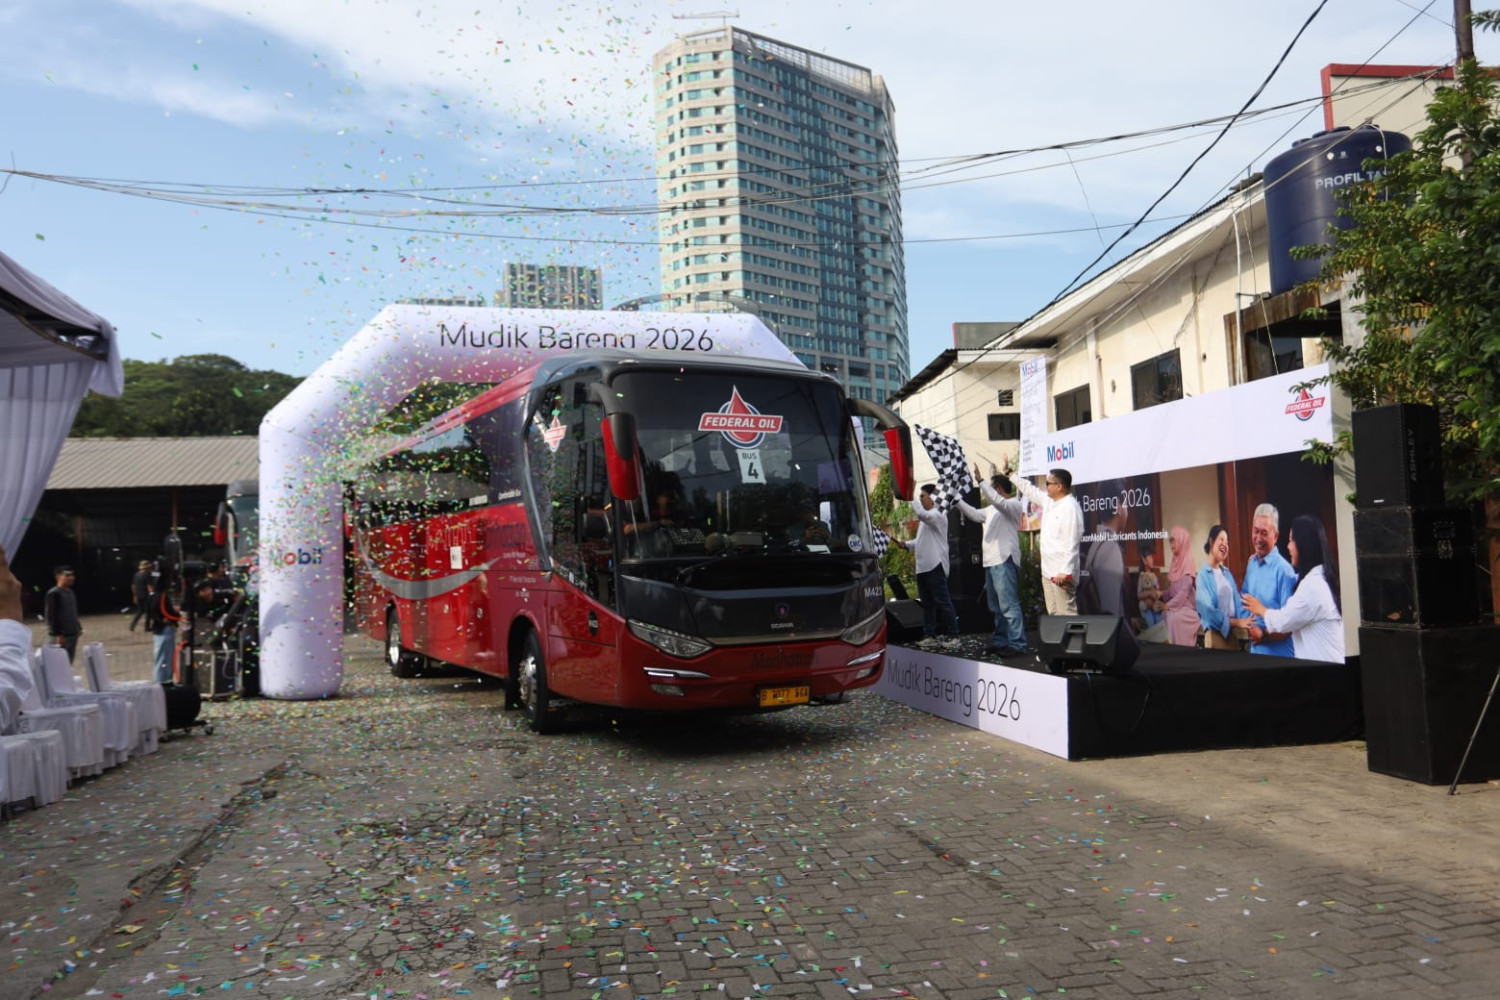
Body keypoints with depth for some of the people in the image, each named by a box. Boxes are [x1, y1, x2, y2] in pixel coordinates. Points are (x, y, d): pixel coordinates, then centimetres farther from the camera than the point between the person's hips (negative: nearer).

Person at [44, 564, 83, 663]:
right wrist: (58, 634, -19)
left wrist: (78, 627, 17)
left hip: (72, 635, 8)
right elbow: (51, 616, -16)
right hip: (59, 636, -8)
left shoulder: (71, 593, 14)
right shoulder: (54, 593, -11)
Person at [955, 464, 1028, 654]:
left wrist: (980, 481, -26)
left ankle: (1017, 644, -14)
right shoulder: (993, 509, 22)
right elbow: (974, 514, 26)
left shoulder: (1014, 504, -6)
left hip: (1004, 562, -10)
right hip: (991, 562, 10)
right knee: (996, 606, 14)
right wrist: (957, 499, 23)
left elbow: (998, 501, -25)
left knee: (1009, 605, -13)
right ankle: (1001, 641, 21)